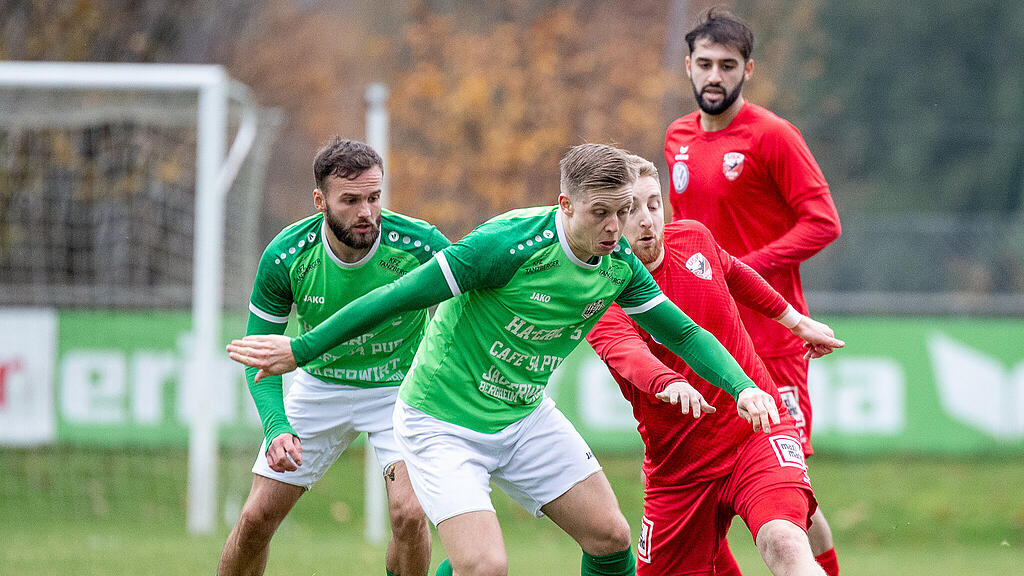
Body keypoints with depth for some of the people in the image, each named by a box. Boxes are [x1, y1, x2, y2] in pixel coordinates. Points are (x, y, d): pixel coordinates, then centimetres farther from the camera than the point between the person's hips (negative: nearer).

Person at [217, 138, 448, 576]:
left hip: (399, 387, -2)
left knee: (409, 513, -23)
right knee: (256, 518, 0)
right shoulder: (284, 257, -22)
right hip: (321, 387, 2)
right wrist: (276, 428, -28)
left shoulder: (420, 244, -26)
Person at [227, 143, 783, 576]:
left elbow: (682, 331, 6)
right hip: (443, 423, -7)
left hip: (524, 417, 7)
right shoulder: (509, 245, -28)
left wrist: (741, 386, -11)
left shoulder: (620, 265, -7)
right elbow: (397, 297, -23)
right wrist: (300, 349, -19)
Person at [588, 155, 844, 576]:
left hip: (758, 430, 0)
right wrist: (669, 383, -59)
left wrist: (795, 320, 36)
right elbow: (627, 353, -38)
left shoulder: (693, 238, 1)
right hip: (678, 467, 0)